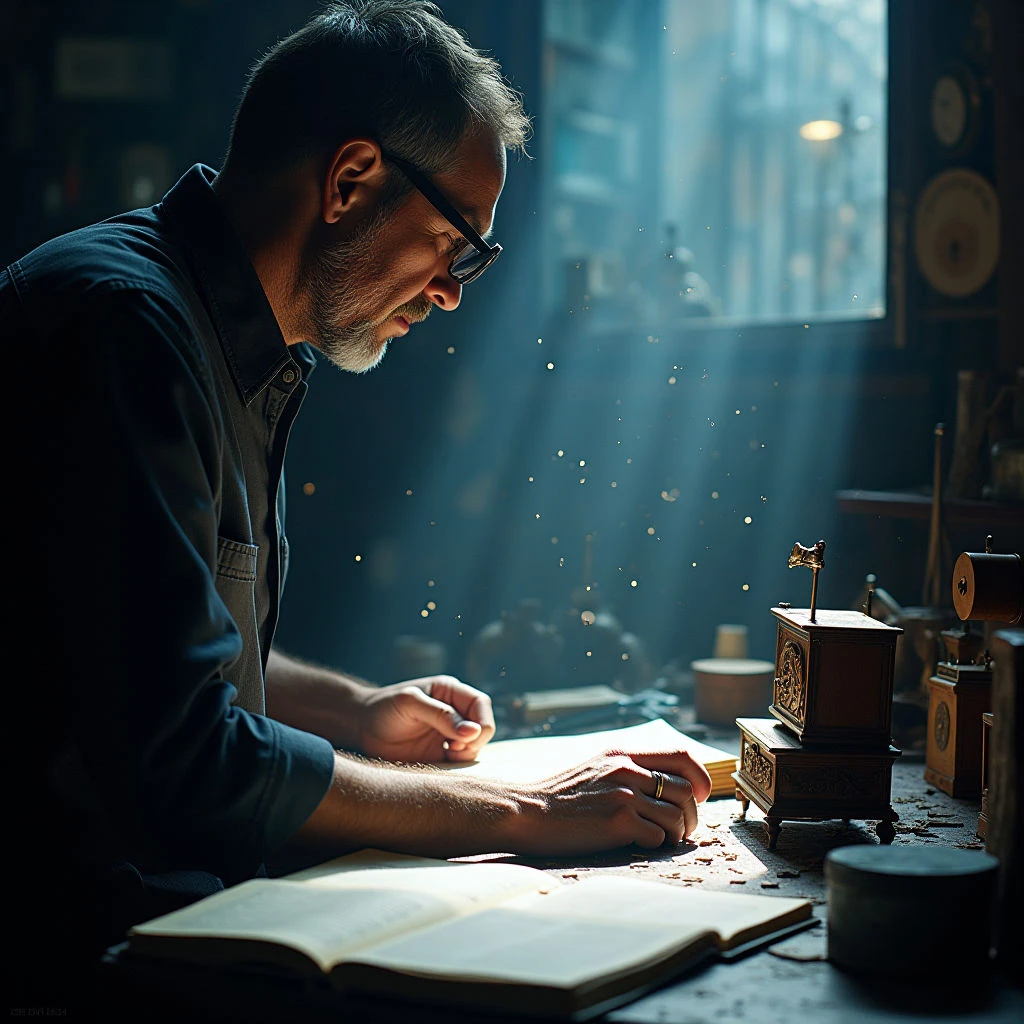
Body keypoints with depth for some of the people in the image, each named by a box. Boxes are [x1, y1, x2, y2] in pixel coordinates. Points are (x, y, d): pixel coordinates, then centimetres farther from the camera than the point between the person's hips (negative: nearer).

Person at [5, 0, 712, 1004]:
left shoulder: (239, 349, 13)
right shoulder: (124, 322, -20)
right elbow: (182, 762, -25)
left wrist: (357, 712, 11)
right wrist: (521, 815, -19)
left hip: (172, 883, 9)